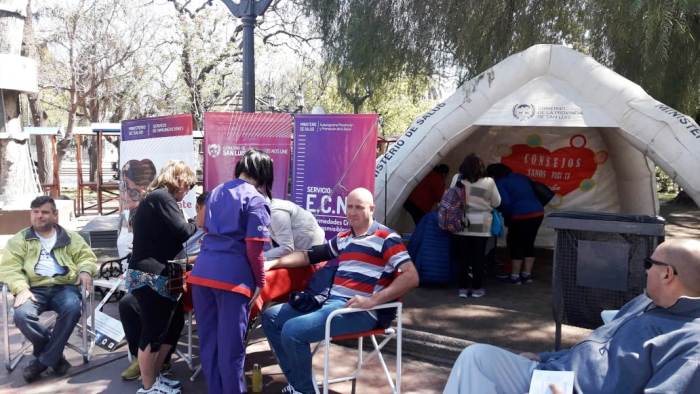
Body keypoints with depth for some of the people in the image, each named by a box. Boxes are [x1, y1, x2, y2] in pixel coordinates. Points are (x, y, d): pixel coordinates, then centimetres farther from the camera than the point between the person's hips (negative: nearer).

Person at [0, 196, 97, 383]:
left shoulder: (70, 237, 20)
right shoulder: (19, 240, 15)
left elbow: (86, 256, 14)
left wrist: (85, 271, -10)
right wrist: (21, 288, -15)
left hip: (64, 287, 0)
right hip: (34, 289, 0)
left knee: (73, 308, -33)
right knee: (22, 315, -32)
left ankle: (44, 360, -17)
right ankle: (55, 355, -9)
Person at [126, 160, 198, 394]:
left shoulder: (156, 198, 20)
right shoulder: (161, 197, -13)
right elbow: (183, 231, -15)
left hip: (156, 275, 10)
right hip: (150, 277, -10)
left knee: (168, 328, 15)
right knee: (153, 332, -1)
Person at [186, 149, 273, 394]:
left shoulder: (216, 192, 18)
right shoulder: (256, 200, -4)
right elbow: (253, 248, -10)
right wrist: (260, 282, 1)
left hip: (202, 272, 7)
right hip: (233, 276, -6)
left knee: (208, 340, 15)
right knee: (231, 344, 4)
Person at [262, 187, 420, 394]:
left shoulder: (386, 238, -5)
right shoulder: (342, 239, 19)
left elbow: (411, 277, -15)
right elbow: (309, 256, 23)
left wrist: (373, 300, -23)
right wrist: (272, 263, 11)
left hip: (360, 312, -9)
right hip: (331, 302, 9)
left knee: (292, 331, -24)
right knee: (271, 317, 6)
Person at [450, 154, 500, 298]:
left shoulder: (458, 179, -6)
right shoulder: (488, 182, -9)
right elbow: (496, 202, 2)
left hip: (460, 225, 1)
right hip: (480, 227, -1)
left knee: (462, 258, 8)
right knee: (478, 258, 8)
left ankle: (463, 288, 13)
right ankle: (477, 288, 15)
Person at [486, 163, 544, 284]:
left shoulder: (500, 183, -3)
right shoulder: (521, 177, 19)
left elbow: (505, 203, -15)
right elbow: (533, 193, 21)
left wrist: (507, 217, 2)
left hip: (521, 216, -7)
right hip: (538, 212, 7)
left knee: (516, 244, 5)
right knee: (529, 244, 16)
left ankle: (515, 276, 9)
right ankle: (527, 274, 21)